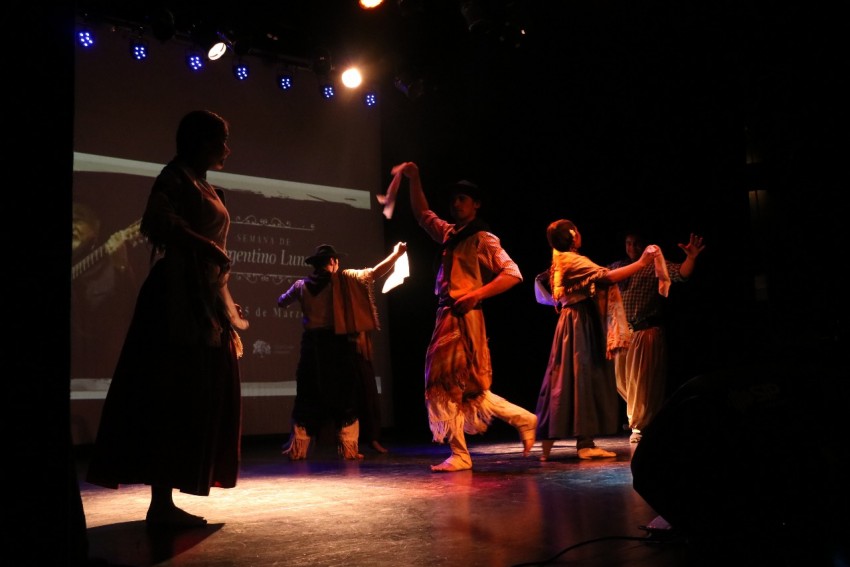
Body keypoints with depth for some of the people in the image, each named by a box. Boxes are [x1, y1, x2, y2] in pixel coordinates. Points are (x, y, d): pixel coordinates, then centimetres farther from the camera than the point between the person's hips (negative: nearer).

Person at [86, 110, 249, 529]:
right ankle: (161, 503, -5)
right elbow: (156, 222, -21)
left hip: (207, 299, 9)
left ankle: (166, 500, 12)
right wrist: (208, 249, -17)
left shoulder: (205, 188, 23)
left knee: (200, 400, 7)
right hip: (180, 298, -9)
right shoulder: (176, 176, -3)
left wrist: (225, 305, 18)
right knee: (174, 398, -9)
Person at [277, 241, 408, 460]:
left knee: (308, 397, 9)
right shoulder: (344, 279, -5)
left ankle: (298, 448, 11)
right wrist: (396, 254, 4)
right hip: (339, 344, -3)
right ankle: (349, 448, 3)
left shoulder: (301, 285, 6)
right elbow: (374, 273, -6)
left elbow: (281, 302, 23)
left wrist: (291, 292, 43)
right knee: (345, 396, 5)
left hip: (312, 345, 3)